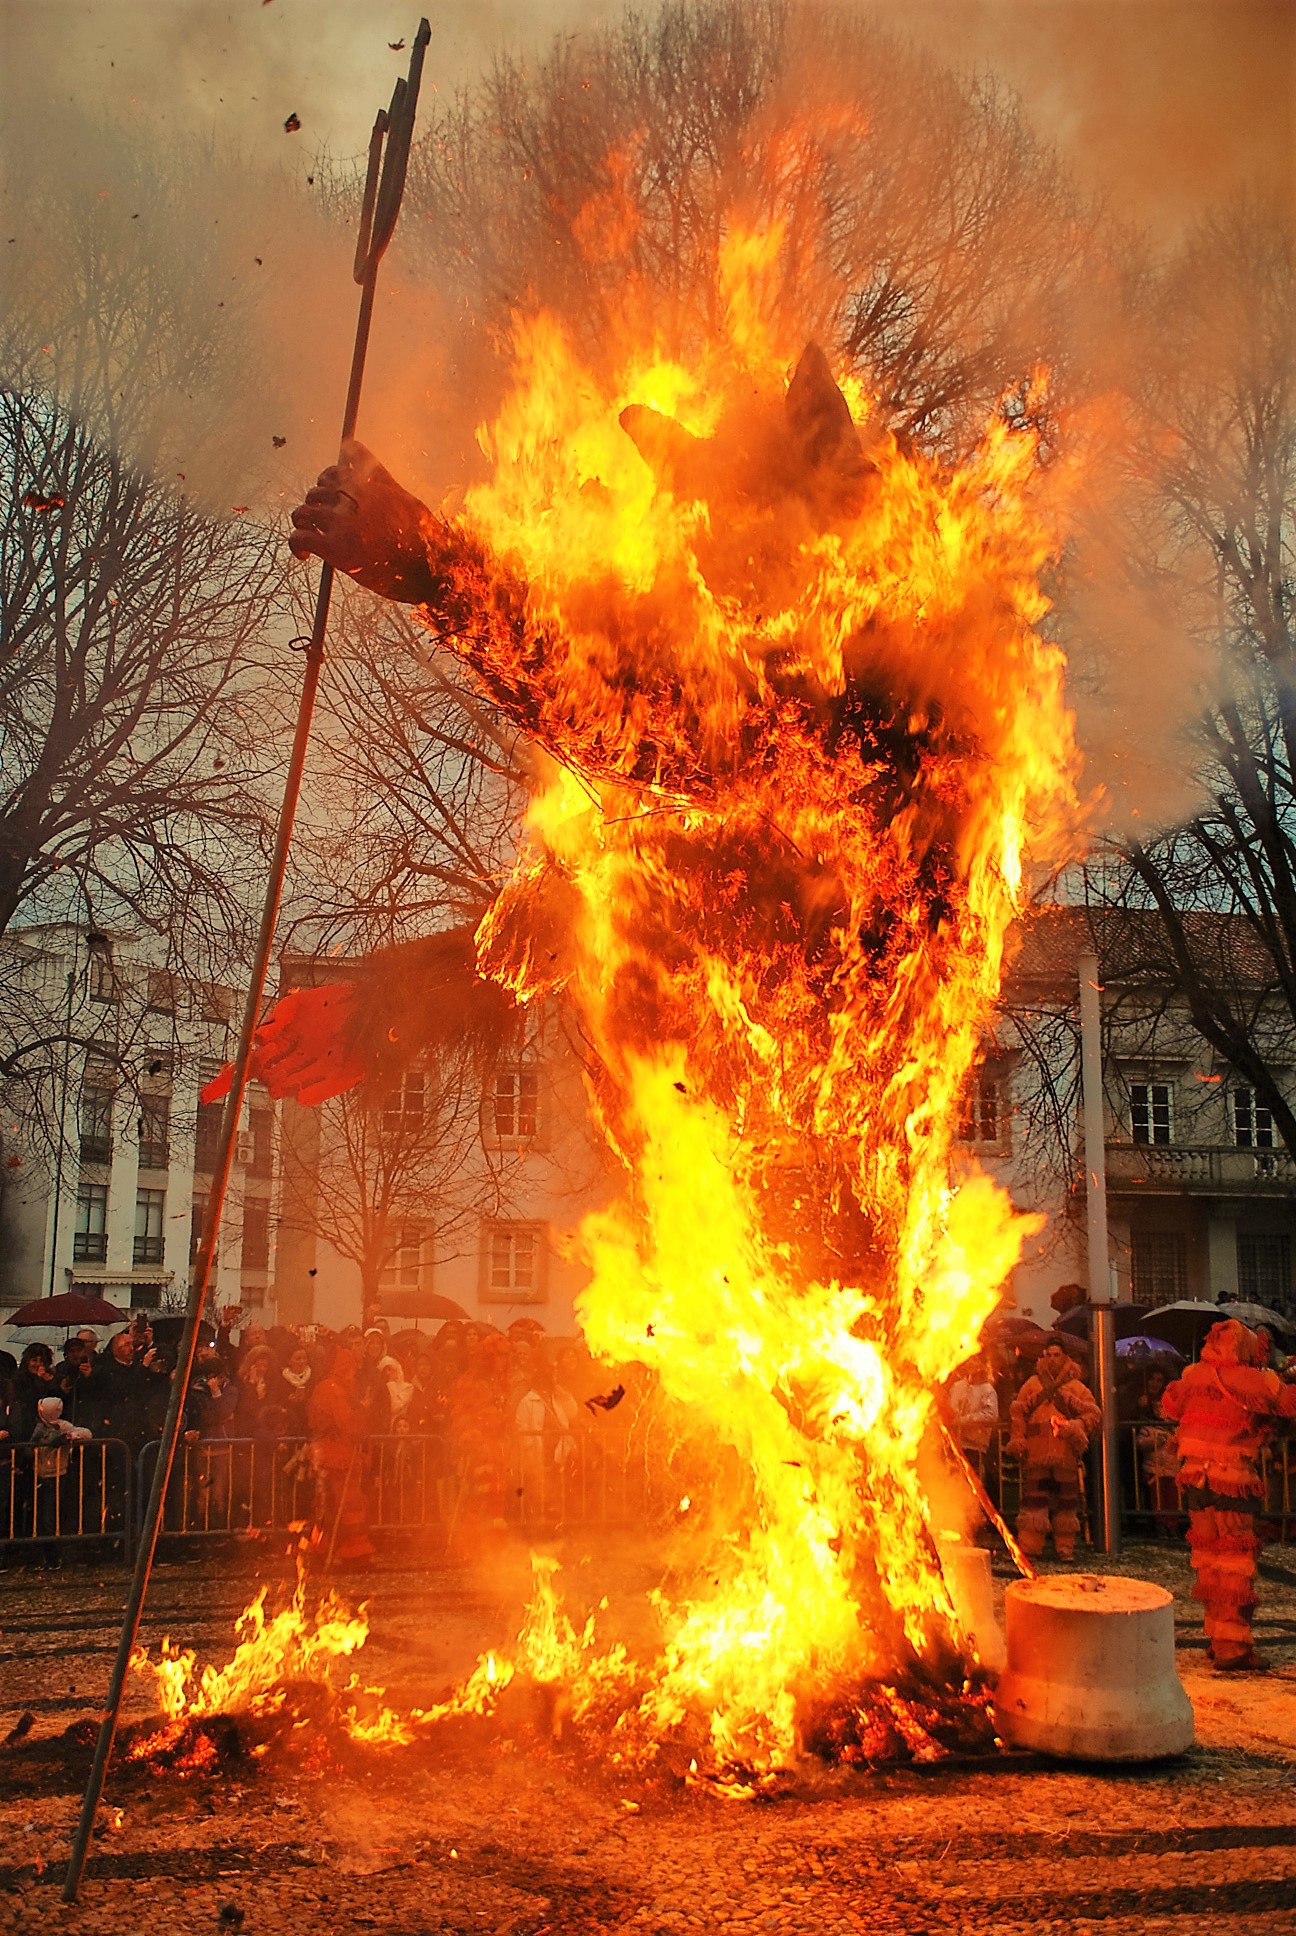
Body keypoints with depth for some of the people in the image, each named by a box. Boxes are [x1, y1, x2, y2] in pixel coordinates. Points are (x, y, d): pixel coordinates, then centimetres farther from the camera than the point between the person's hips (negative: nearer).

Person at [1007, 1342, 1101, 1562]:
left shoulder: (1077, 1388, 9)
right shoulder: (1032, 1385, 12)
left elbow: (1093, 1414, 3)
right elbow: (1018, 1413, 12)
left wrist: (1074, 1428, -13)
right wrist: (1018, 1440, 1)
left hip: (1065, 1455, 0)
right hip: (1036, 1454, 0)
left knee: (1066, 1501, 4)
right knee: (1034, 1499, -2)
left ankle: (1065, 1548, 14)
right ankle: (1028, 1547, 2)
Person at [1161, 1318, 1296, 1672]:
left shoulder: (1194, 1377, 5)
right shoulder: (1255, 1382, -11)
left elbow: (1169, 1403, 20)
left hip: (1194, 1479, 6)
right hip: (1233, 1482, -6)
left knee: (1208, 1558, 16)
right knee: (1237, 1563, -2)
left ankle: (1216, 1635, 23)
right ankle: (1232, 1646, -5)